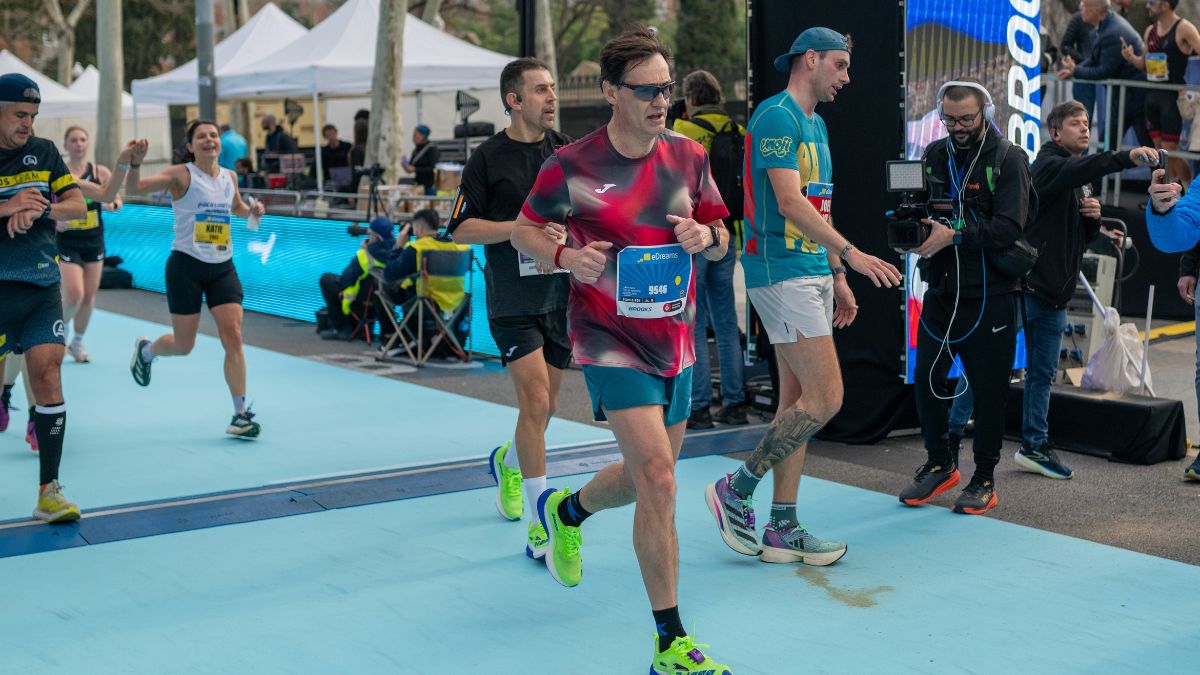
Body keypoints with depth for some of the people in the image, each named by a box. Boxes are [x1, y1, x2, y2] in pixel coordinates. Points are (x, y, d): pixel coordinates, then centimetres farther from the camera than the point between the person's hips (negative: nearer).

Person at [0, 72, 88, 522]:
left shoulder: (44, 152, 8)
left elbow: (78, 206, 4)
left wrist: (40, 208, -15)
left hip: (42, 287, 2)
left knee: (48, 376, -7)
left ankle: (49, 492, -4)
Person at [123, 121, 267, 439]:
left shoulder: (229, 177, 7)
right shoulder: (182, 175, -9)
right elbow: (134, 187, -17)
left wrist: (251, 209, 6)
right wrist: (135, 162, -36)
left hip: (222, 267, 4)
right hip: (187, 265, -4)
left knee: (233, 337, -9)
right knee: (184, 346, 6)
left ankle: (241, 413, -3)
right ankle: (145, 350, 42)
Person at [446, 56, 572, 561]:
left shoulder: (567, 150, 7)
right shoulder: (488, 157, -5)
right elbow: (461, 228, -5)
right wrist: (520, 226, -17)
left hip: (562, 296, 5)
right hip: (512, 302, -5)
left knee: (545, 406, 14)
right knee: (535, 399, -14)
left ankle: (508, 461, 46)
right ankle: (539, 525, -8)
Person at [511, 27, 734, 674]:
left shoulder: (689, 156, 2)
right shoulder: (571, 165, -10)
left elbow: (721, 241, 11)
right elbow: (524, 228, 3)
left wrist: (705, 236, -13)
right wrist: (565, 255, -17)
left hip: (674, 340, 6)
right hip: (611, 339, -6)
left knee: (647, 477, 19)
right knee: (658, 480, -17)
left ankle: (567, 510, 53)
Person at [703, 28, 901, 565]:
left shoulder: (816, 124, 19)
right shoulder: (777, 116, -12)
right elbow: (789, 202, -22)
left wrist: (837, 278, 19)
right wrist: (850, 252, -27)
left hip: (814, 273, 10)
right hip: (781, 274, -10)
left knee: (798, 399, 9)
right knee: (825, 398, -12)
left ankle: (782, 529, 13)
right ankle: (736, 490, 1)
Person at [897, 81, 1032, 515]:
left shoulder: (1008, 160, -7)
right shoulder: (935, 155, 10)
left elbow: (1008, 227, -17)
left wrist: (955, 234, -27)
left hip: (990, 293, -5)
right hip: (942, 288, 5)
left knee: (988, 389, 3)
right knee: (926, 378, 6)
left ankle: (984, 480, 17)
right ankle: (940, 464, 26)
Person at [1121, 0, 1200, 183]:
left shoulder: (1183, 28, -9)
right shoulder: (1150, 30, 12)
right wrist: (1132, 58, -2)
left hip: (1172, 95, -7)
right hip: (1152, 94, 7)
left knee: (1170, 151, -8)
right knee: (1160, 150, 7)